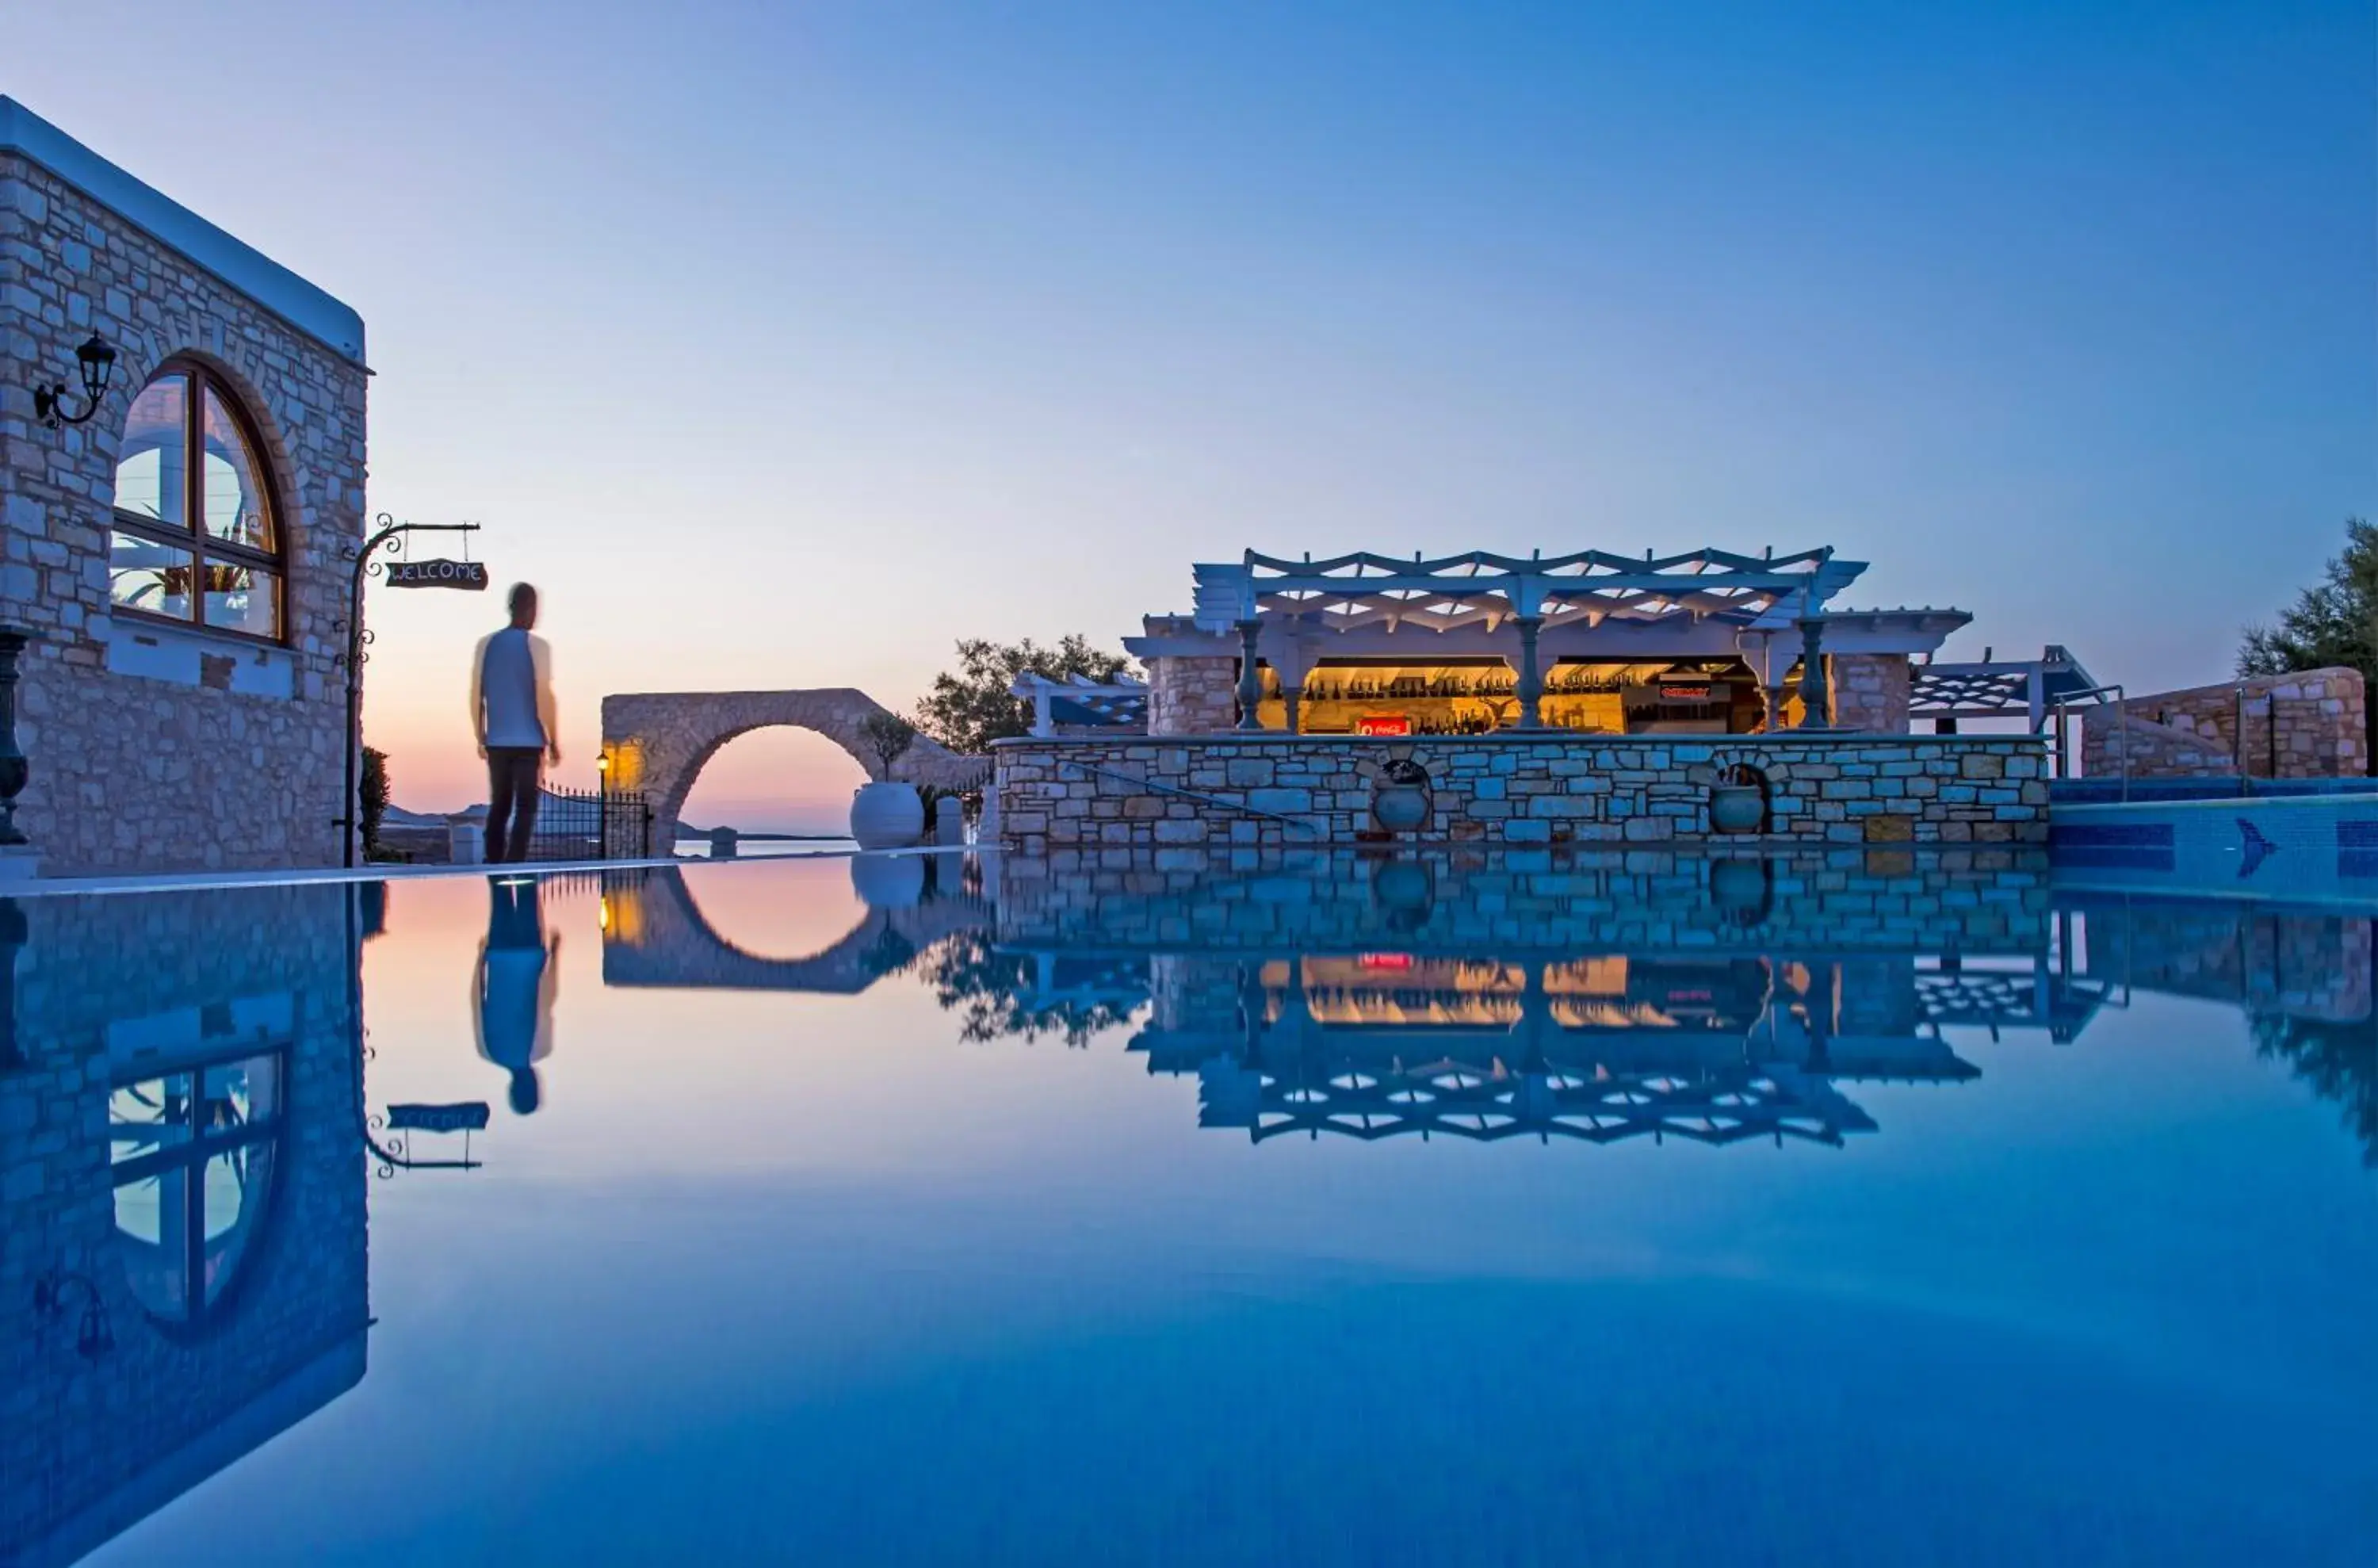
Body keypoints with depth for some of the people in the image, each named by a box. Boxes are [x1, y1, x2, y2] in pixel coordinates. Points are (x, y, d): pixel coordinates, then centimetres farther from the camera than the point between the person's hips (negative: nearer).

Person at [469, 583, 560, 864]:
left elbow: (476, 695, 6)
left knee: (498, 807, 12)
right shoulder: (537, 646, -7)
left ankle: (494, 868, 11)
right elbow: (544, 697, -10)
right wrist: (554, 742, -3)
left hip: (496, 742, 4)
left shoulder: (486, 644, 5)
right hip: (529, 742, -4)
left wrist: (481, 738, 15)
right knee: (525, 809, -2)